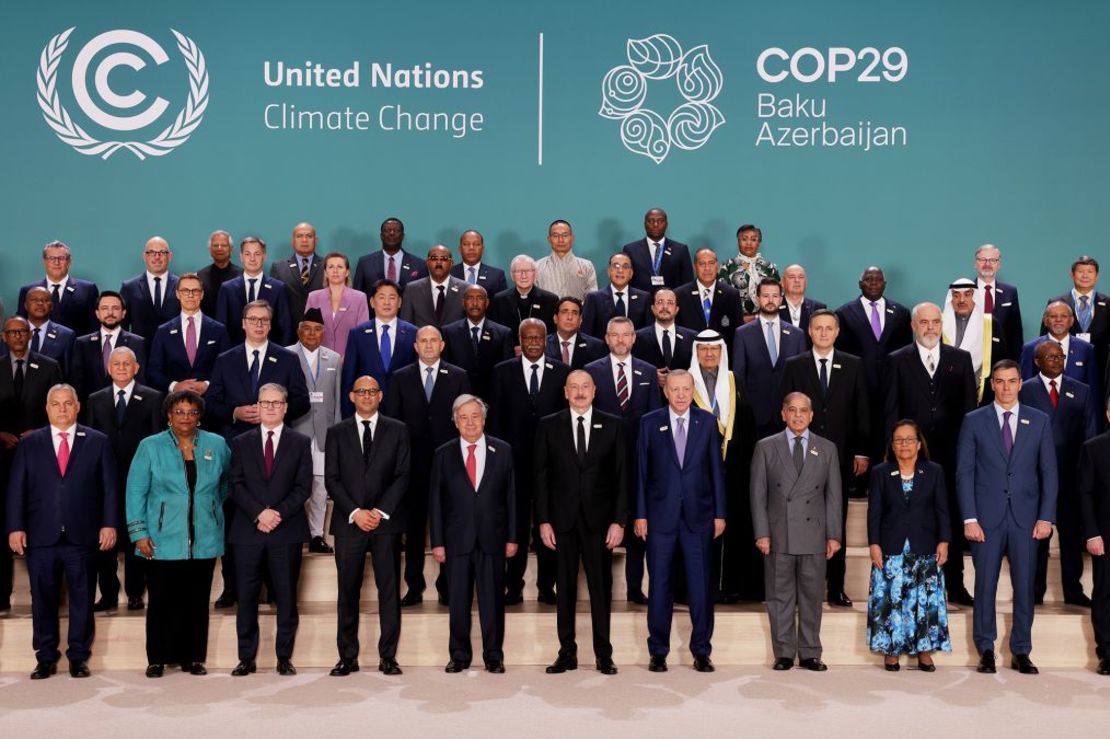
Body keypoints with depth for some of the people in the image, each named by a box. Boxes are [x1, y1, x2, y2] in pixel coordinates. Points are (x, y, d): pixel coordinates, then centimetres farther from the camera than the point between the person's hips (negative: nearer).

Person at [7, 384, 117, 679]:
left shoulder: (97, 441, 5)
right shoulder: (30, 443, 8)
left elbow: (110, 487, 2)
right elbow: (16, 488, 5)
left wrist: (109, 524, -5)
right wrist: (15, 527, -3)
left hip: (82, 536, -1)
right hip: (41, 537, 1)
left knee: (82, 600, 6)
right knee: (43, 600, 7)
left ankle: (79, 657, 17)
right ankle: (46, 658, 19)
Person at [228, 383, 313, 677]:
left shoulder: (301, 443, 8)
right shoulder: (241, 443, 11)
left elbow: (303, 487, 1)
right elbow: (235, 485, 3)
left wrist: (279, 514, -12)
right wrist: (259, 512, -12)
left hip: (287, 530, -1)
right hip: (248, 531, 1)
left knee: (286, 597, 2)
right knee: (246, 597, 2)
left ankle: (284, 658, 10)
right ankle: (247, 658, 10)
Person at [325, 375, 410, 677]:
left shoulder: (397, 431, 8)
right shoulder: (337, 432, 9)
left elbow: (403, 475, 2)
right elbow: (332, 479, 3)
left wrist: (380, 511, -8)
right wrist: (355, 512, -9)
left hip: (386, 521, 0)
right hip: (348, 523, 0)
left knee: (389, 589, 0)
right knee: (348, 591, 2)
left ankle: (388, 656, 6)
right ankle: (347, 657, 8)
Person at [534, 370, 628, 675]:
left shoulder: (612, 426, 4)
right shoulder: (548, 426, 5)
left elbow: (621, 476, 3)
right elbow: (541, 476, 4)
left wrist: (619, 521, -4)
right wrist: (543, 520, -3)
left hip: (599, 520, 0)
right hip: (562, 520, 0)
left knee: (601, 587, 4)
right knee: (565, 588, 6)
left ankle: (604, 654, 13)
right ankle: (567, 653, 14)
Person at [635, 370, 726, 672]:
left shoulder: (707, 421, 4)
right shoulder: (649, 422, 2)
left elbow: (717, 469, 5)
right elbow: (641, 471, 3)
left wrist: (720, 513, 2)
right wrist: (640, 514, -1)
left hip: (698, 514, 0)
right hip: (661, 514, 0)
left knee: (701, 585, 2)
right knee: (659, 584, 5)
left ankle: (701, 651, 14)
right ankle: (658, 652, 15)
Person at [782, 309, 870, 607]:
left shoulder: (853, 366, 7)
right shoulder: (794, 366, 6)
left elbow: (862, 411, 7)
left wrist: (862, 452, 1)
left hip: (840, 456, 1)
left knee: (837, 524, 3)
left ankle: (836, 588, 8)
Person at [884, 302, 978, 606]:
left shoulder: (961, 359, 8)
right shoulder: (898, 361, 3)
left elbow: (969, 407, 7)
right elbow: (890, 410, 1)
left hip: (951, 453, 2)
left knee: (954, 519, 7)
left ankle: (955, 585, 17)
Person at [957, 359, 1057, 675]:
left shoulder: (1039, 421, 7)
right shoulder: (974, 421, 3)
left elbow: (1048, 472, 6)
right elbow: (964, 472, 1)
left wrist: (1046, 517, -2)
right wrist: (969, 518, -7)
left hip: (1025, 517, 1)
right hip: (987, 517, -1)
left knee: (1024, 586, 4)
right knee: (985, 585, 2)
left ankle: (1021, 652, 15)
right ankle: (986, 649, 14)